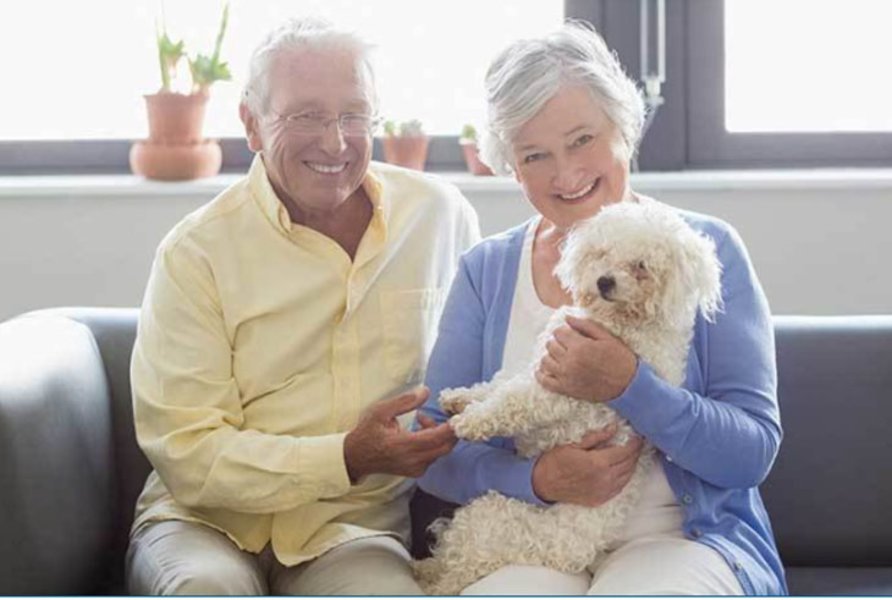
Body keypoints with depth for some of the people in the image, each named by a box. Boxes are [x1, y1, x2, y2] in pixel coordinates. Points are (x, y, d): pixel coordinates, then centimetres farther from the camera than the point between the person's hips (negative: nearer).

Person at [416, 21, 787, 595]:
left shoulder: (707, 251, 4)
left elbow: (754, 452, -4)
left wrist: (628, 387, -18)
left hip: (678, 536, -1)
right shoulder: (486, 271, 11)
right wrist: (536, 478, -13)